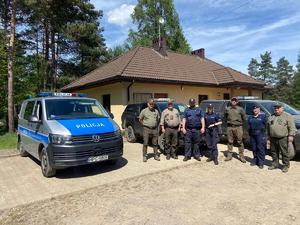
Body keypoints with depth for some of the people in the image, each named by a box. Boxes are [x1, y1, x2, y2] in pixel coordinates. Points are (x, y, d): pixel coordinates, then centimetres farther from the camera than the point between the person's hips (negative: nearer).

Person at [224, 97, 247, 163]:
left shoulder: (240, 109, 1)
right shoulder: (227, 109, 8)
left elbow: (244, 118, 8)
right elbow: (225, 117, 22)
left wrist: (240, 122, 9)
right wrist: (229, 121, 11)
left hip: (238, 127, -2)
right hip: (229, 127, 2)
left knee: (240, 142, 1)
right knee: (230, 142, 7)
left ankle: (241, 156, 10)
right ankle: (229, 155, 16)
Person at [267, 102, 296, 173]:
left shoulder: (287, 116, -1)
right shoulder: (271, 117, 14)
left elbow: (292, 127, -7)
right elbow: (268, 127, 20)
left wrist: (291, 135, -14)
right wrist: (268, 135, 17)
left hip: (283, 138, -5)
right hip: (273, 138, 5)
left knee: (284, 152, 1)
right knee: (274, 152, 12)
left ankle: (286, 166, 13)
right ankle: (275, 164, 24)